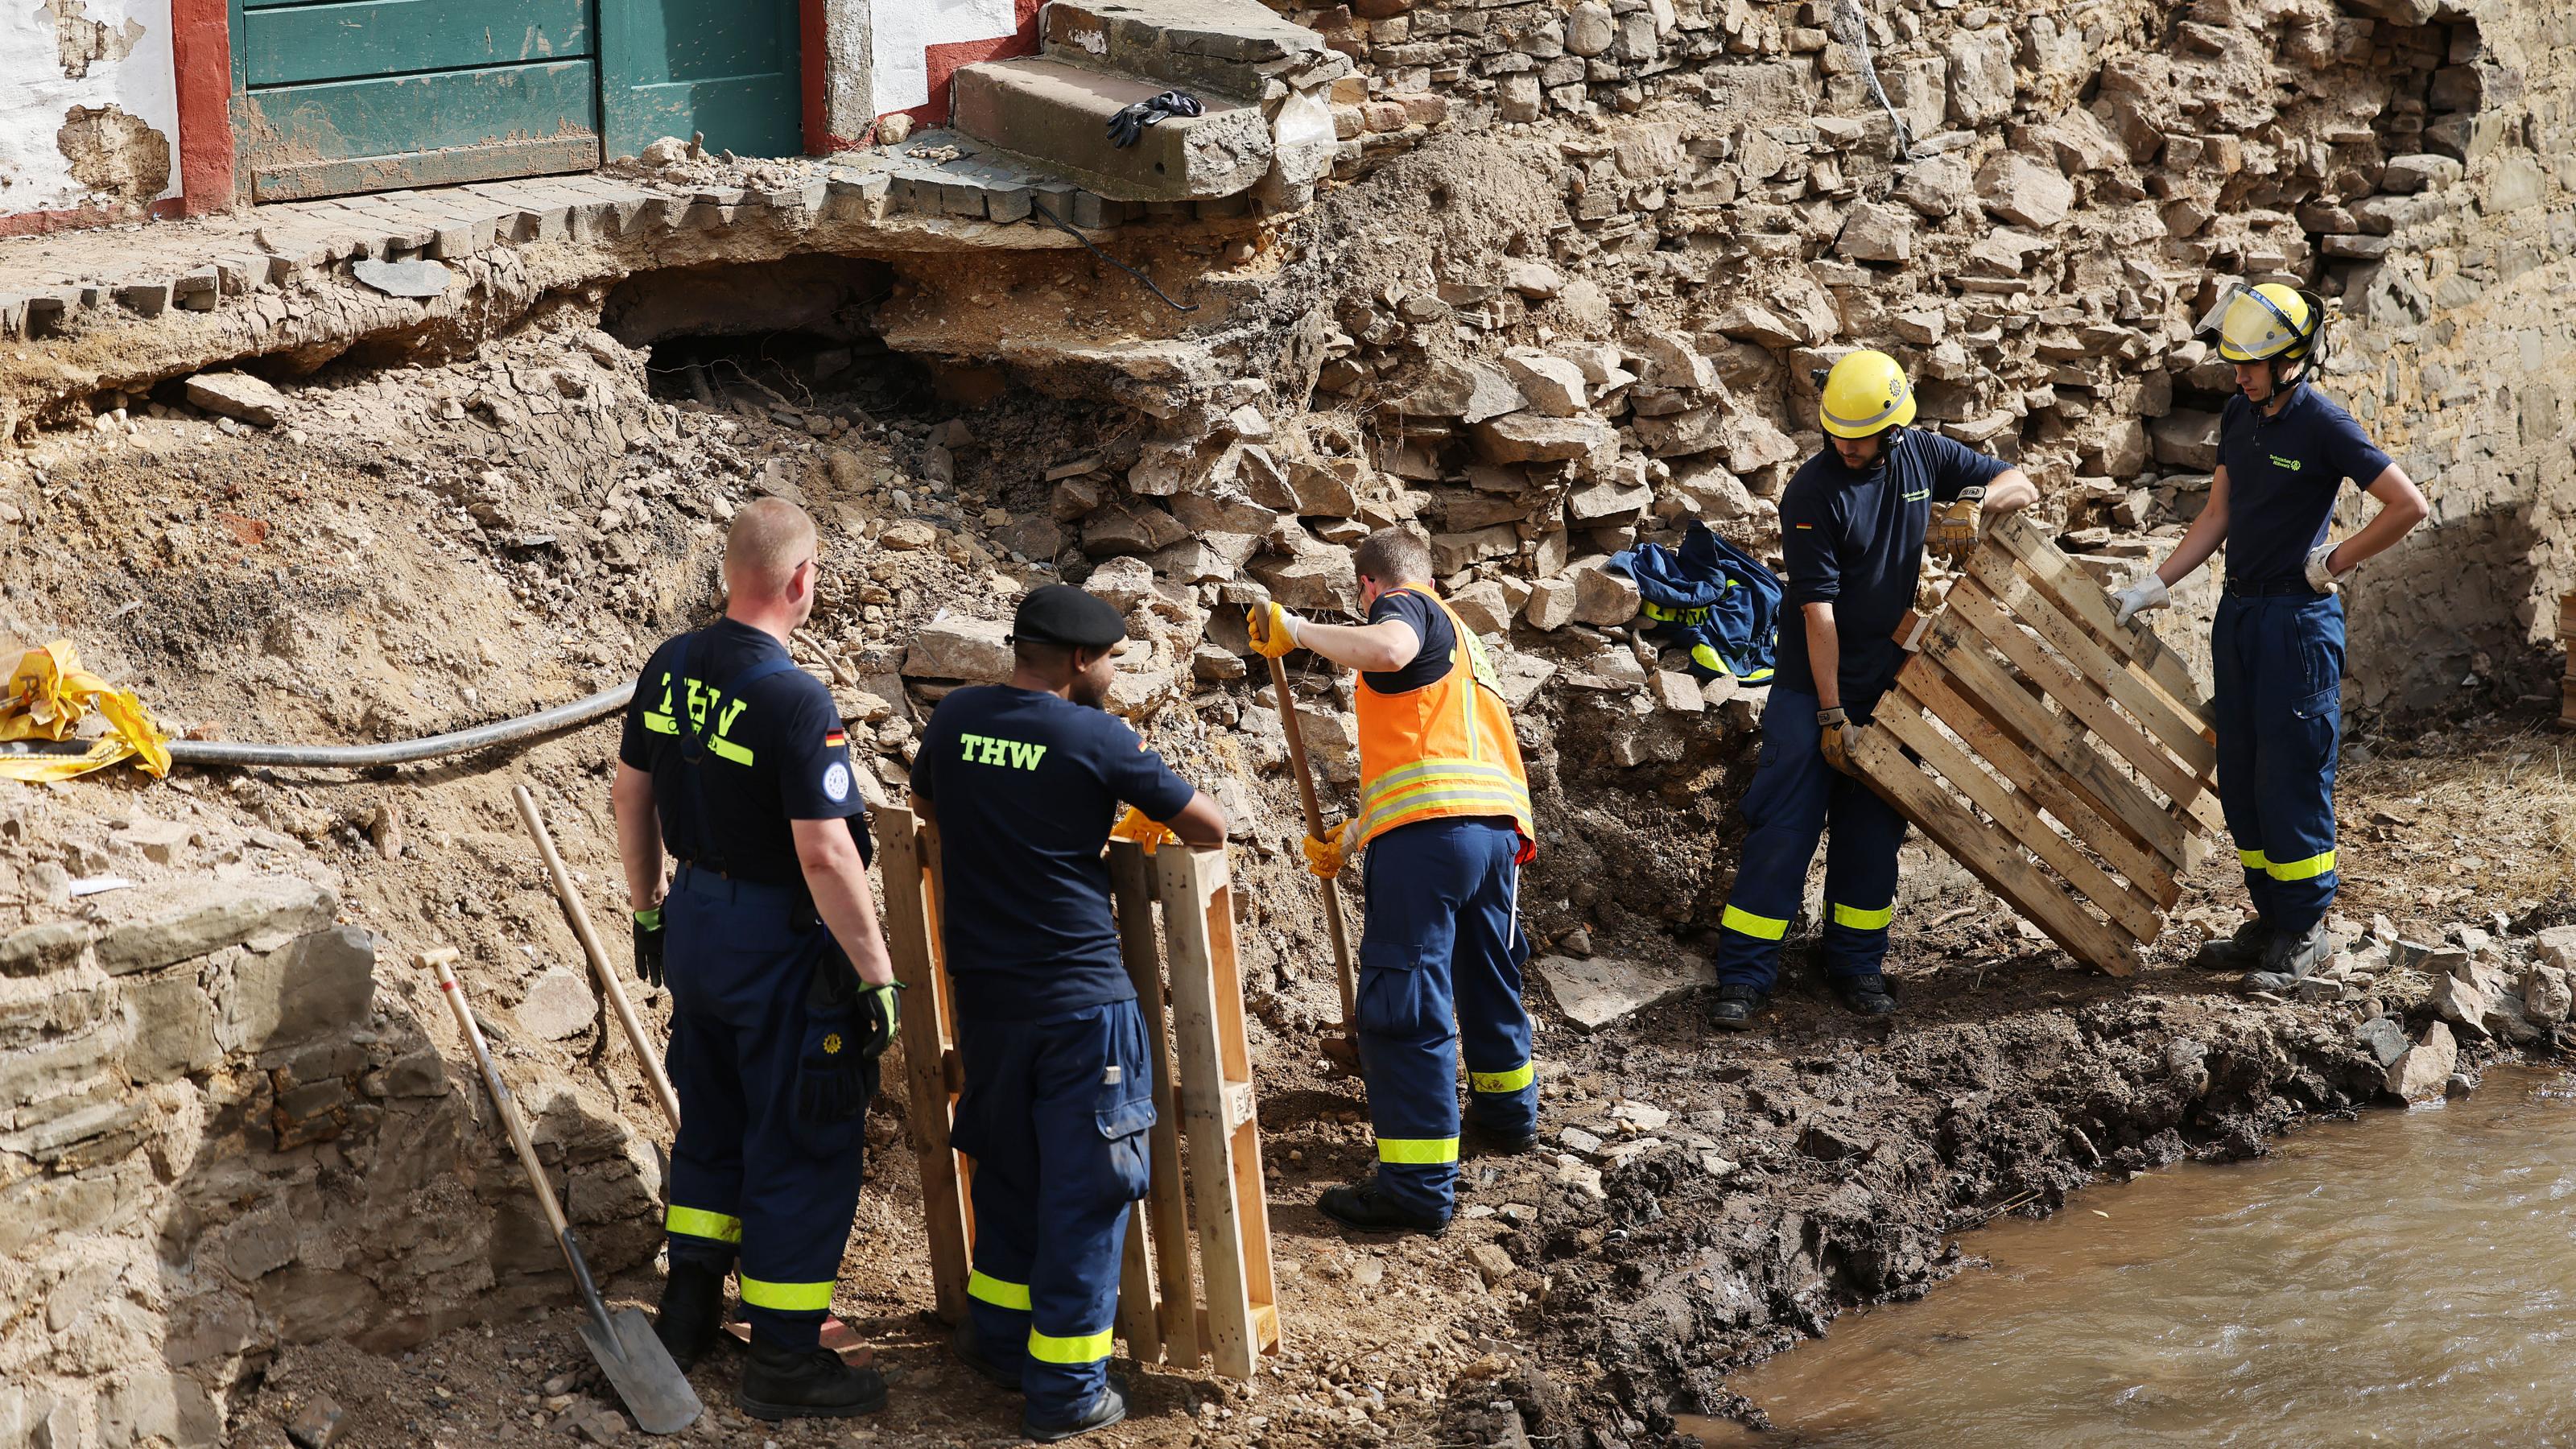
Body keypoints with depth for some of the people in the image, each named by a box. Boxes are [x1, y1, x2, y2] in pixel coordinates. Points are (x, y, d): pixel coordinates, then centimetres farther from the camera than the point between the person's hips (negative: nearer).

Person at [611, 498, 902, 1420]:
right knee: (801, 1146, 4)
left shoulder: (669, 669, 0)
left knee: (712, 1121, 23)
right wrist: (876, 974, -18)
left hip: (694, 922, 8)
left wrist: (648, 907, 23)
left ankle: (688, 1310, 33)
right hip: (779, 944, -7)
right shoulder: (796, 702, -24)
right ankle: (784, 1360, 9)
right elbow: (825, 855, -25)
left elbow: (631, 794, 11)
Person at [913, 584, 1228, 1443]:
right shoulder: (1097, 738, -12)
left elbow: (924, 802, 24)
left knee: (1009, 1168, 22)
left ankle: (998, 1337, 32)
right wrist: (1167, 820, 17)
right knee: (1086, 1185, 2)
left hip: (982, 993, 6)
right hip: (1079, 996, -6)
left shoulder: (954, 719, 3)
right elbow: (1210, 829, -5)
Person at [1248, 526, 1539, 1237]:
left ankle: (1418, 1184, -10)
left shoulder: (1405, 608, 6)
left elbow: (1388, 648, -21)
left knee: (1403, 1005, -7)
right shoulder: (1459, 637, 33)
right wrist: (1350, 838, 37)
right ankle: (1507, 1111, 49)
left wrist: (1296, 631, -10)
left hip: (1429, 832, -9)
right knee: (1488, 978, 29)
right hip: (1499, 826, 9)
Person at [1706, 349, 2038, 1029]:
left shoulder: (1923, 457, -2)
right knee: (1782, 825, -8)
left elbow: (2022, 485, 9)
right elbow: (1817, 609, -18)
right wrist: (1831, 714, -18)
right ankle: (1744, 974, -6)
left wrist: (1976, 503, -15)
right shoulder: (1812, 493, -17)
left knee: (1873, 827, 9)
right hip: (1812, 684, -5)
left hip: (1886, 681, 5)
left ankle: (1855, 961, 21)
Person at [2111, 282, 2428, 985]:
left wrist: (2335, 564, -10)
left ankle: (2306, 930, 6)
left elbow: (2408, 505, -16)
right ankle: (2270, 918, 20)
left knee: (2292, 776, -4)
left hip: (2298, 618, -8)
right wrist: (2156, 583, 8)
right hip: (2240, 611, 8)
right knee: (2241, 776, 10)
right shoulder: (2239, 415, 8)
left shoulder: (2323, 424, -14)